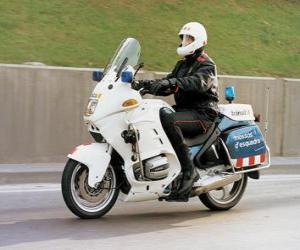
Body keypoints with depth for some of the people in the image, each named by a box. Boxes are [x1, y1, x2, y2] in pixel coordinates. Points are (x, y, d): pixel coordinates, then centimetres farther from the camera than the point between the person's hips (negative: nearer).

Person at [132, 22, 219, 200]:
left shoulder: (206, 65, -5)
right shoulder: (182, 65, 22)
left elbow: (199, 82, -28)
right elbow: (166, 86, 14)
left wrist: (174, 82, -43)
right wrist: (146, 85, -6)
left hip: (202, 114, -9)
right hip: (184, 110, 9)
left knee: (168, 120, -36)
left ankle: (189, 170, -32)